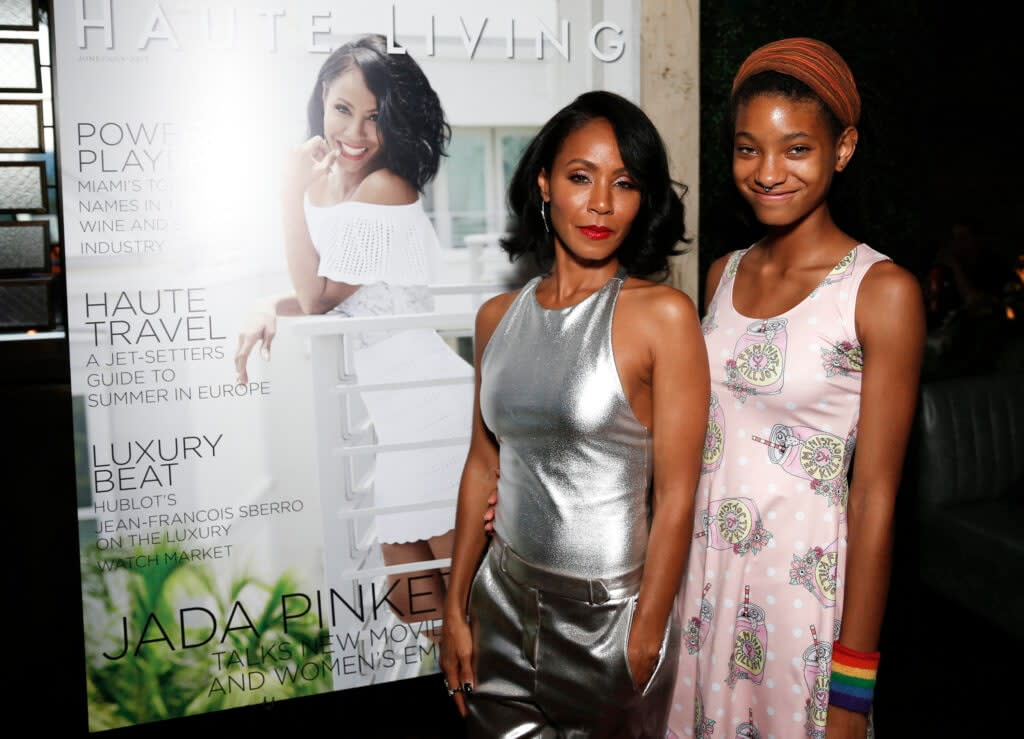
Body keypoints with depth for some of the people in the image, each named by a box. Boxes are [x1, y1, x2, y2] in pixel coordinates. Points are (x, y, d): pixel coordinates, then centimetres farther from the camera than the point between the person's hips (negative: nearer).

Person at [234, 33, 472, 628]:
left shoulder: (385, 188, -16)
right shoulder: (334, 184, 11)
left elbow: (318, 296, -10)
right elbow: (333, 295, 17)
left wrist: (294, 194, -10)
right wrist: (276, 309, -3)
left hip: (426, 405, -9)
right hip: (390, 407, 9)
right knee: (410, 594, 16)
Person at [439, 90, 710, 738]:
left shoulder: (663, 315, -14)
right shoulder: (499, 318, 1)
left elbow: (675, 498, -14)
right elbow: (484, 466, 7)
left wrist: (644, 646, -12)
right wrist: (456, 609, 8)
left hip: (609, 611, -4)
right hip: (504, 598, 5)